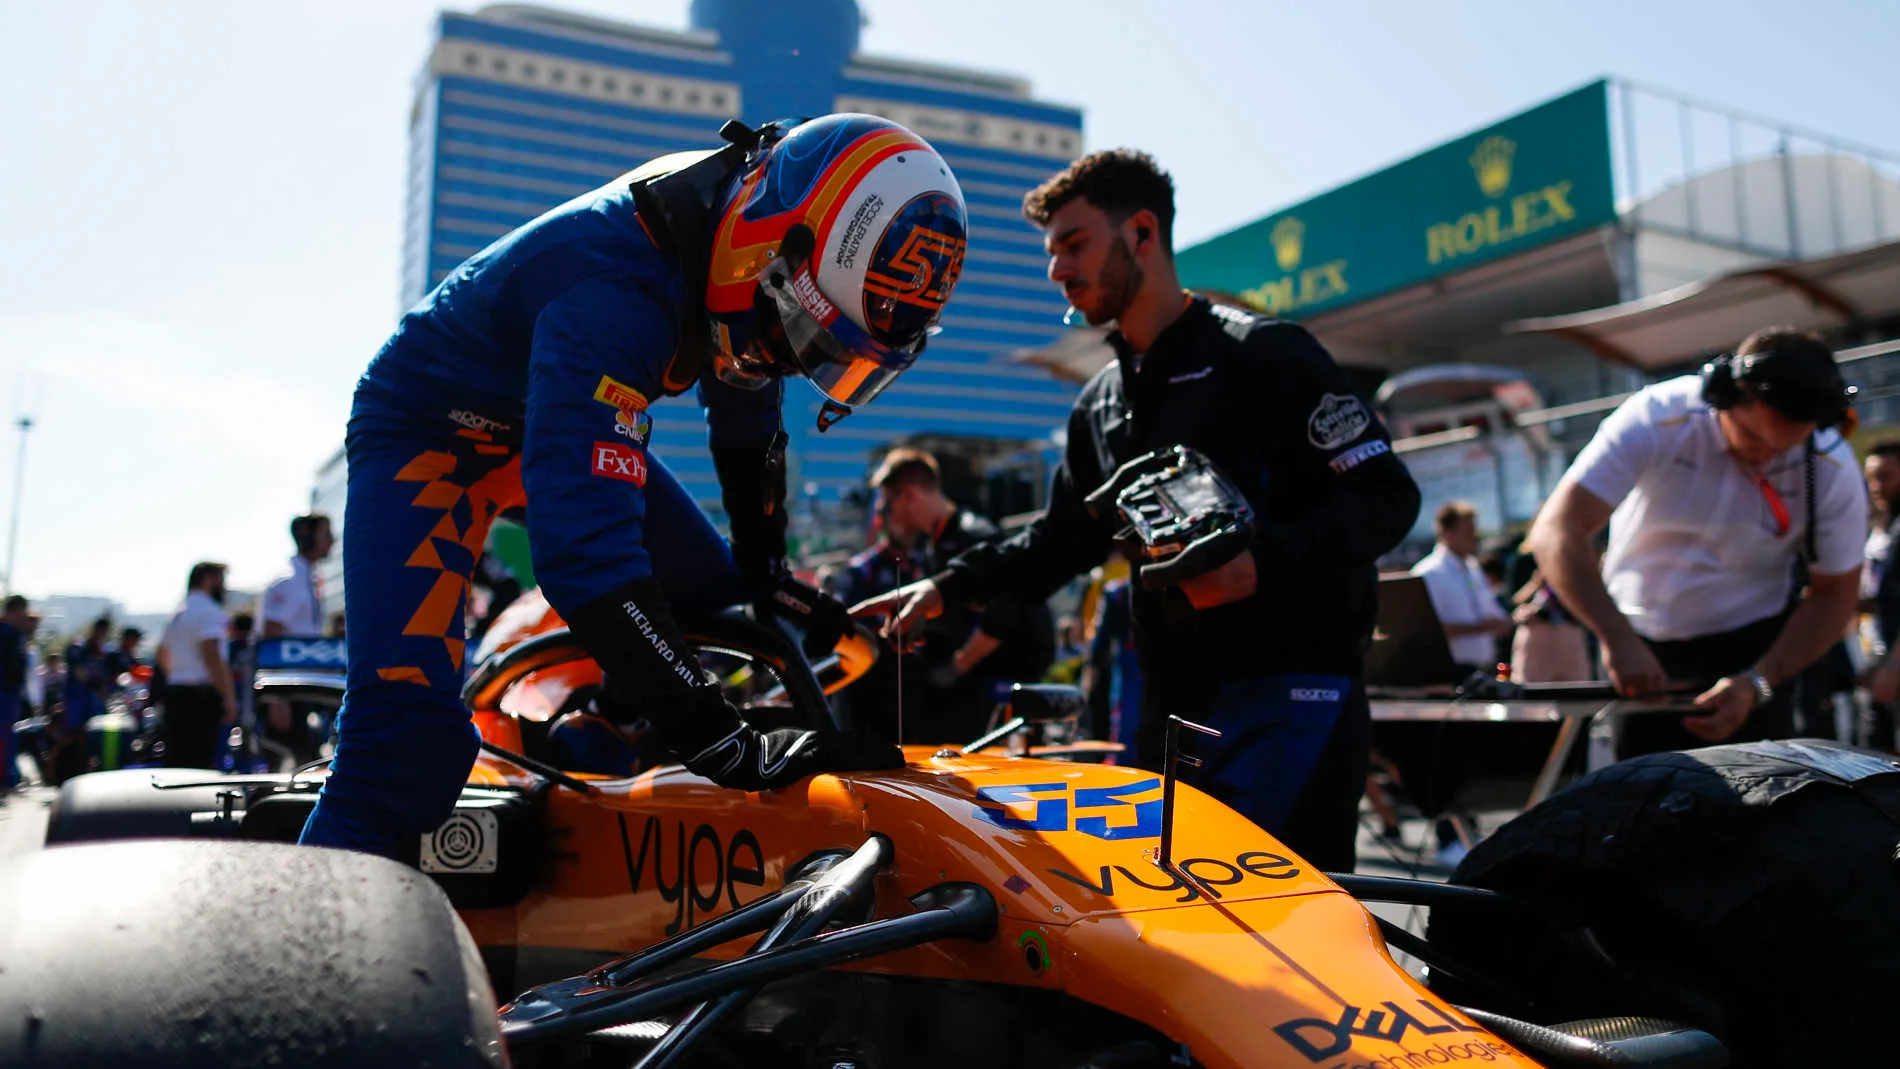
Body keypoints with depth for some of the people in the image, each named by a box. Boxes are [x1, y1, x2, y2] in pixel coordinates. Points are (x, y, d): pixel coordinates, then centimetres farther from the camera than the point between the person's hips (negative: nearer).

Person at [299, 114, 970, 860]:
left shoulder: (736, 238, -15)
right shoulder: (612, 291, -41)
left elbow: (746, 421, 4)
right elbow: (581, 546, -48)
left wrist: (767, 574, 11)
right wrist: (733, 748, -47)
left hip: (569, 418, 8)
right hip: (428, 426, -8)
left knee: (718, 605, 5)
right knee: (410, 737, -23)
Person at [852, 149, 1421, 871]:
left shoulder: (1262, 352, -4)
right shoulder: (1101, 404, 19)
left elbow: (1386, 494, -9)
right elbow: (1065, 536, 24)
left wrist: (1265, 563, -24)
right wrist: (947, 588, 12)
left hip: (1291, 689, -7)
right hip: (1174, 698, 7)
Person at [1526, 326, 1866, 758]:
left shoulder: (1832, 471, -15)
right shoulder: (1657, 420, -22)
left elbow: (1833, 596, -5)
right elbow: (1557, 533, -30)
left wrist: (1757, 685, -21)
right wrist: (1617, 638, -43)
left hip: (1750, 644, 1)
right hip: (1636, 645, -1)